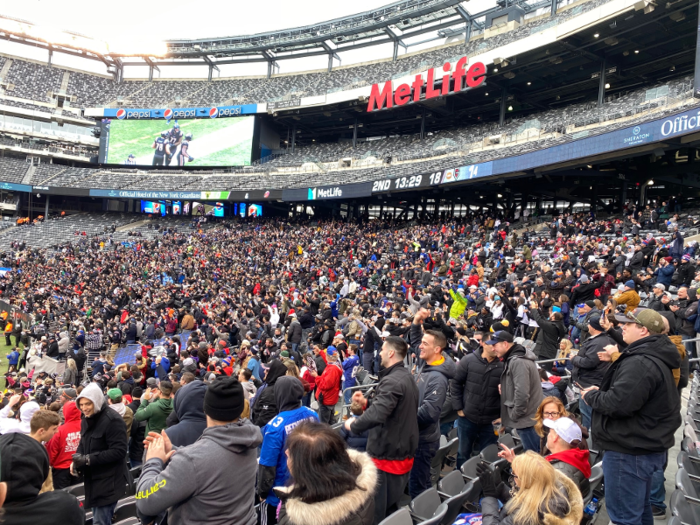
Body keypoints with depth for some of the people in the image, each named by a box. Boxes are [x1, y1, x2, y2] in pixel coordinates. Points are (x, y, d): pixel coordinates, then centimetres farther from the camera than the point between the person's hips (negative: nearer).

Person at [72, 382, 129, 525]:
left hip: (109, 482, -9)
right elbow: (83, 443, 18)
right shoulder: (87, 419, 9)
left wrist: (88, 459, -25)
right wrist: (76, 459, -3)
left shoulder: (112, 420, -20)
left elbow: (119, 451, -24)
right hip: (93, 479, 9)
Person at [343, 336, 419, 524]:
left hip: (386, 454, -10)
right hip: (403, 451, 10)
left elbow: (376, 415, -35)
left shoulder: (391, 381, -25)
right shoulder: (407, 377, 9)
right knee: (391, 506, 22)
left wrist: (353, 425, -19)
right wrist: (366, 402, 6)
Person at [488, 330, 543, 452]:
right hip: (529, 417, 10)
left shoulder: (518, 362, -20)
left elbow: (521, 393, -26)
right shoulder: (512, 359, 12)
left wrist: (514, 415, -16)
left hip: (527, 419, -10)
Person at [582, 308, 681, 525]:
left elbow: (618, 403, -31)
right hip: (647, 447, 11)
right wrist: (600, 392, 6)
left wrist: (591, 395, -13)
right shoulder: (656, 358, 11)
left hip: (629, 452, -11)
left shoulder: (640, 363, -24)